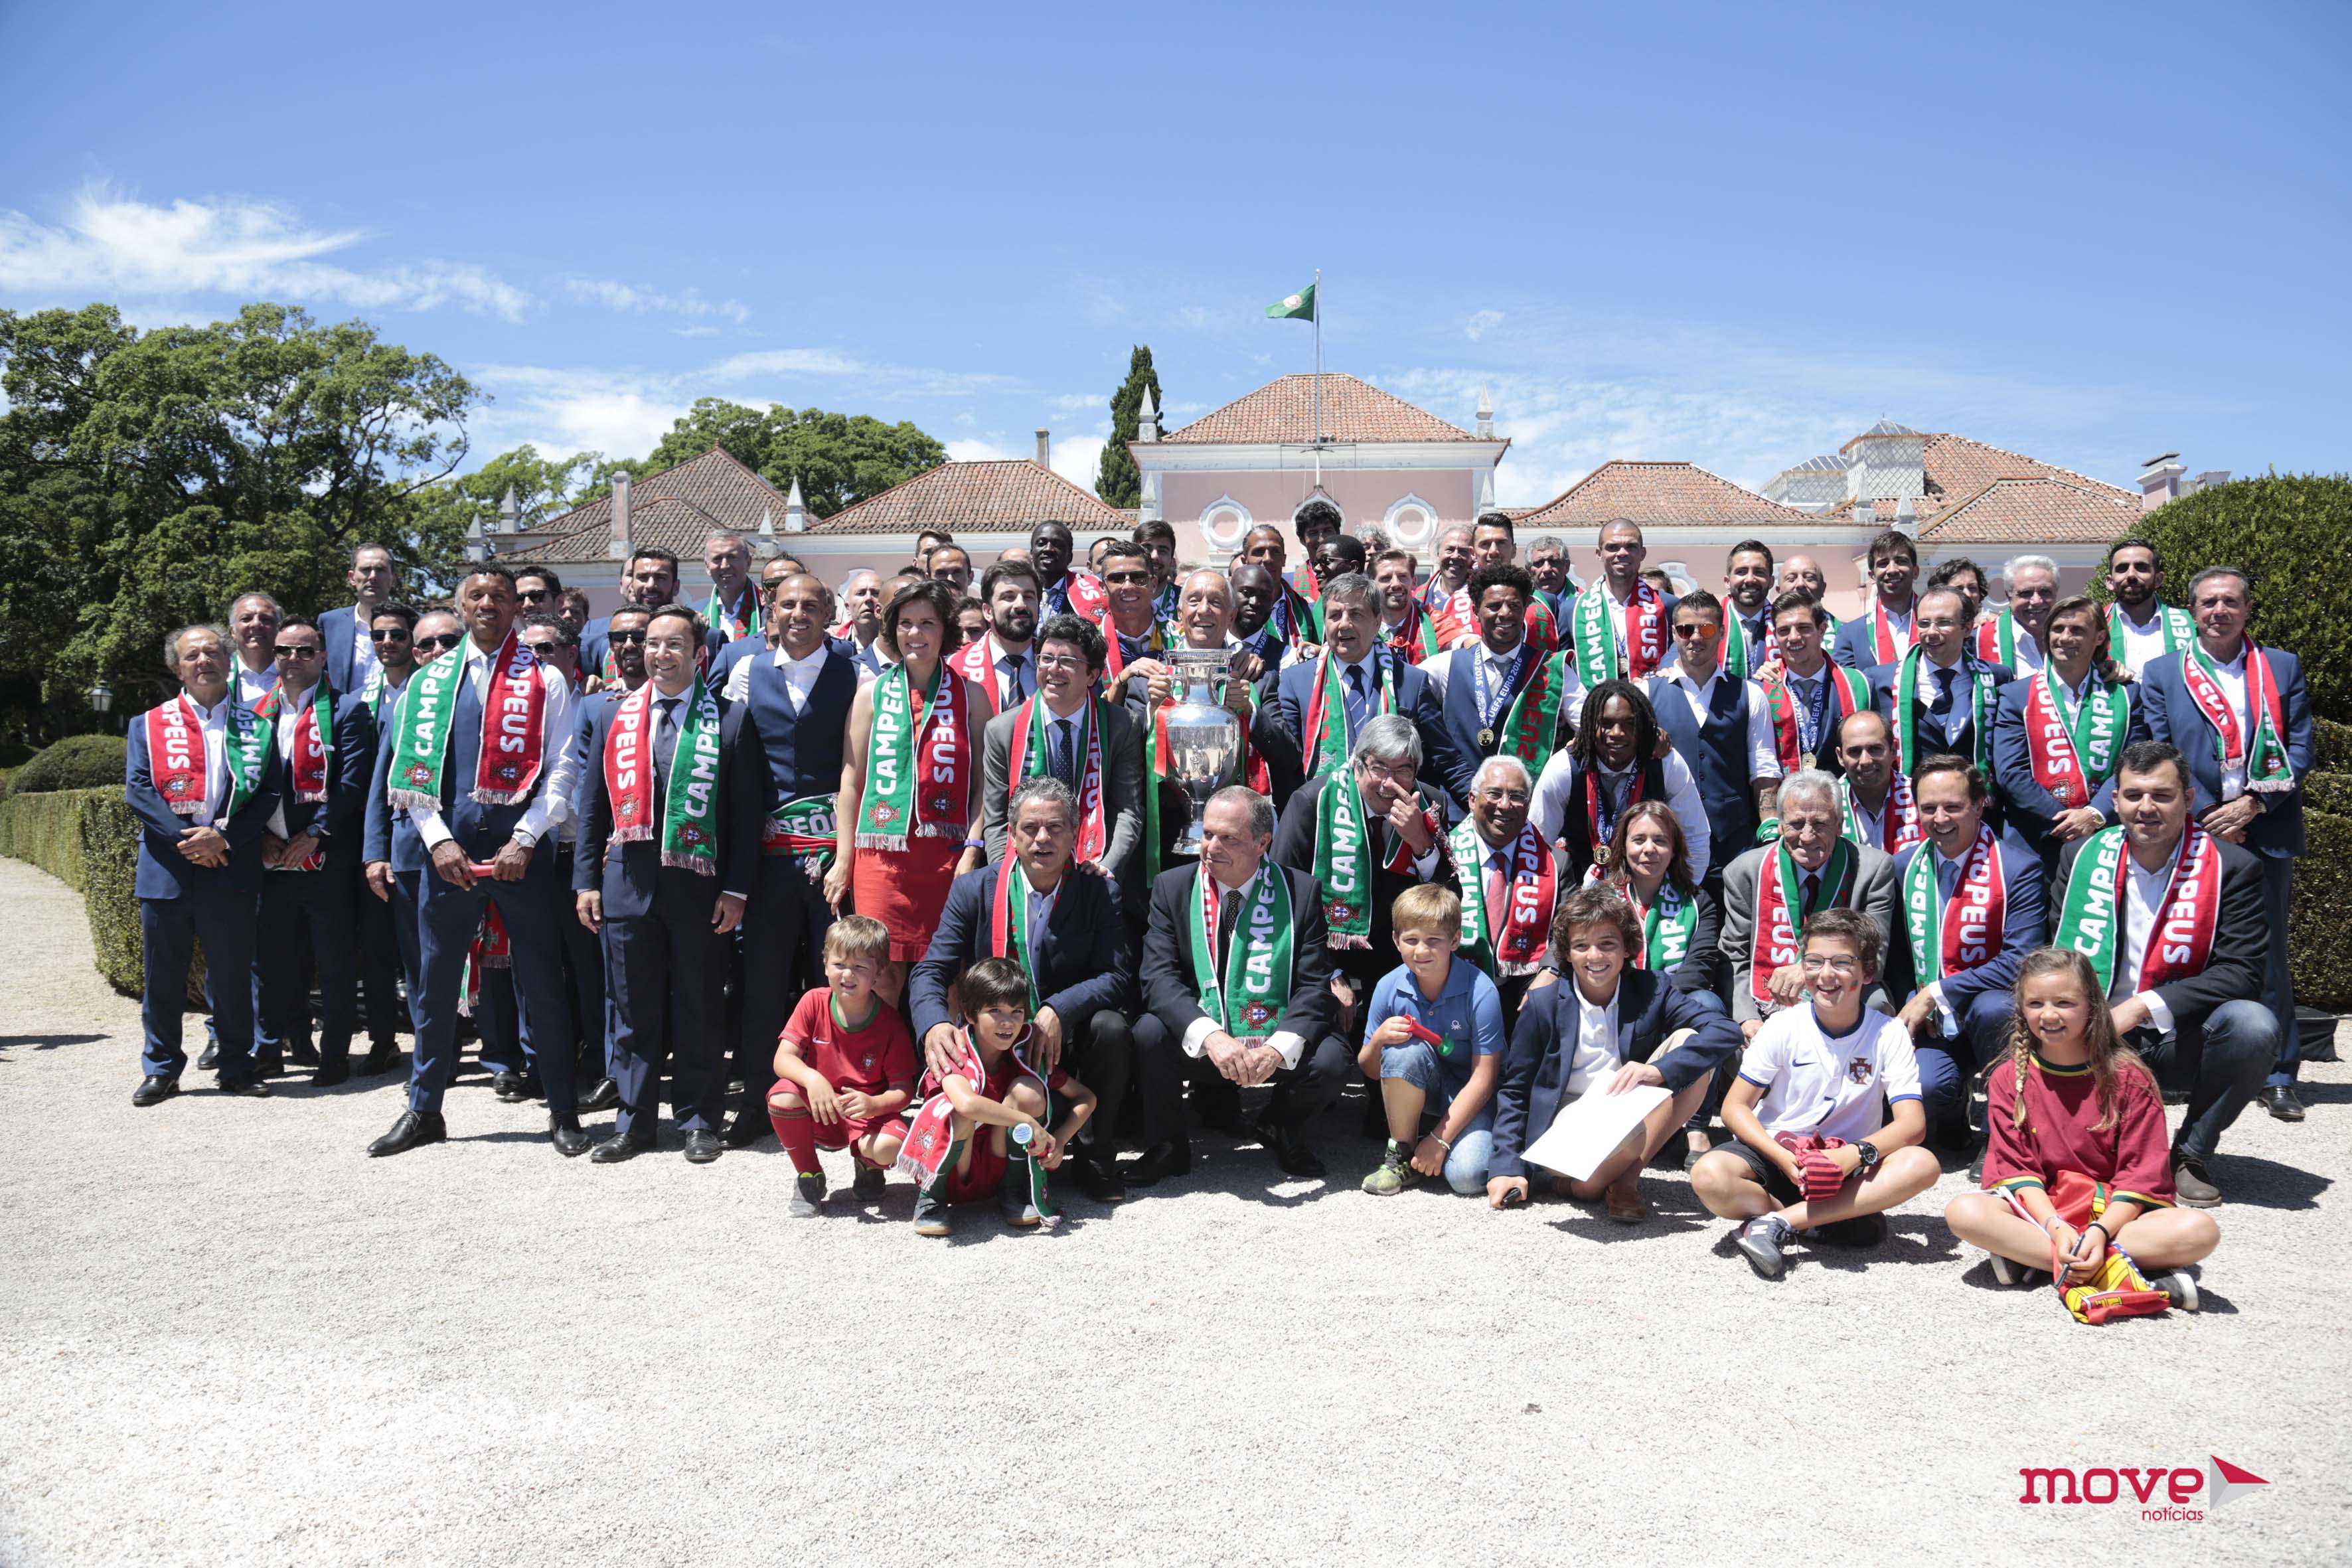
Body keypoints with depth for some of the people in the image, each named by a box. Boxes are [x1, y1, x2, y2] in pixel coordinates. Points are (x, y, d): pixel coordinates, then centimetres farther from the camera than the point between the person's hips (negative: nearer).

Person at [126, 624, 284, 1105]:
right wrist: (187, 839, -13)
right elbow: (137, 789, -1)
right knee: (162, 973, 6)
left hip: (232, 866, 0)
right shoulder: (148, 725, 9)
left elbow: (270, 792, 1)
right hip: (166, 866, 0)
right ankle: (161, 1069, 18)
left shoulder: (256, 727, 9)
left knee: (232, 972, 6)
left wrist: (224, 837, -12)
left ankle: (236, 1065, 17)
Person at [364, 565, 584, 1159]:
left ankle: (562, 1111, 10)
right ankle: (424, 1109, 22)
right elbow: (410, 768, 7)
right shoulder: (429, 680, 11)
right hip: (447, 845, 3)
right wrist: (438, 840, -5)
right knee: (434, 978, 9)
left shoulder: (545, 681, 4)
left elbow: (561, 769, -1)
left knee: (541, 979, 1)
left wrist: (523, 841, -10)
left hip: (520, 846, -2)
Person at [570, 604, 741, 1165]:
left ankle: (699, 1122, 17)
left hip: (699, 884, -3)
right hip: (627, 881, 3)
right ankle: (634, 1122, 18)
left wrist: (736, 888, -6)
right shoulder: (610, 716, 11)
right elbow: (591, 805, 12)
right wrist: (586, 880, 5)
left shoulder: (728, 719, 1)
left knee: (699, 1009, 6)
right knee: (632, 1008, 8)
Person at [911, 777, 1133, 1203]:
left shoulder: (1100, 893, -3)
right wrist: (934, 1024, -31)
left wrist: (1057, 1010, -30)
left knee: (1111, 1029, -31)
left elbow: (1119, 976, -11)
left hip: (1067, 1031, 0)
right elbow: (930, 973, -8)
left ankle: (1094, 1158, -8)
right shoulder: (973, 889, -2)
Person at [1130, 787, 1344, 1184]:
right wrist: (1210, 1036, -32)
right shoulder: (1172, 887, -3)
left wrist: (1278, 1048, -28)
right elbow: (1159, 977, -14)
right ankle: (1168, 1147, -1)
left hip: (1275, 1038, 0)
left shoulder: (1301, 891, -4)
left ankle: (1282, 1130, 9)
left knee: (1330, 1059, -28)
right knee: (1149, 1032, -29)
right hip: (1198, 1042, 0)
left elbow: (1314, 986, -9)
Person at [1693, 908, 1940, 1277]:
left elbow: (1911, 1124, -13)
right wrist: (1785, 1158, -23)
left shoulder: (1889, 1035, -5)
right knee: (1709, 1176, -31)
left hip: (1849, 1166, 1)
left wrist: (1853, 1154, -32)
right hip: (1777, 1152, -1)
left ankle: (1776, 1223, -29)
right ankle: (1837, 1220, -15)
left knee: (1923, 1165, -30)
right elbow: (1735, 1107, -6)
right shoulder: (1784, 1027, -6)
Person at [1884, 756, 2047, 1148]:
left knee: (1993, 1008, -39)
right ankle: (1952, 1118, 12)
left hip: (1991, 1009, -3)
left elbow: (2020, 962, -20)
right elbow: (1896, 954, 15)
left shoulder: (2019, 868, -10)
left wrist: (1935, 994, -20)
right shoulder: (1904, 866, 6)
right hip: (1933, 1026, 3)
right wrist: (1914, 1006, -3)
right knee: (1925, 1086, -29)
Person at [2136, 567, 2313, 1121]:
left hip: (2266, 833, 1)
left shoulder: (2283, 668, 11)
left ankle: (2278, 1076, 11)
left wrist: (2254, 804, -9)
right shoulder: (2161, 673, 8)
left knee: (2268, 954, 3)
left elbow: (2300, 748, 5)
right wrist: (2206, 817, -9)